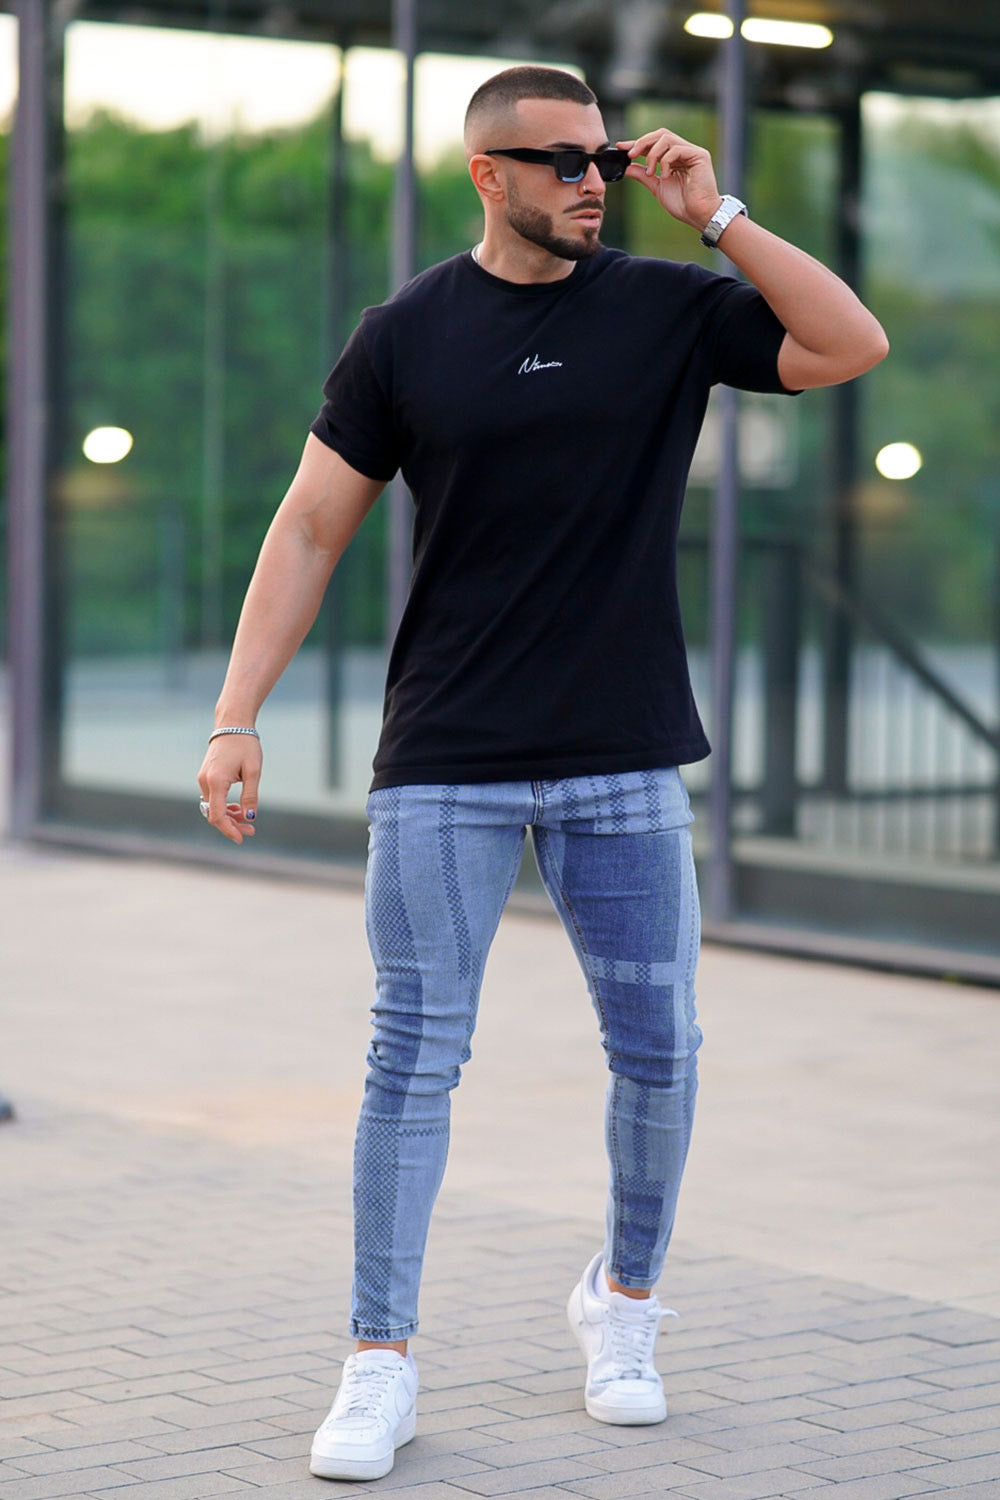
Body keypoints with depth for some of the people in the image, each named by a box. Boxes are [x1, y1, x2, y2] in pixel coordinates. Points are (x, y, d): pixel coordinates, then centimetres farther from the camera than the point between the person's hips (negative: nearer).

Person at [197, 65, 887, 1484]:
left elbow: (853, 345, -7)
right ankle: (381, 1365, 7)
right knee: (414, 1059, -2)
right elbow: (311, 529, 3)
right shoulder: (407, 336, 1)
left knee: (657, 1054, 6)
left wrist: (713, 211, -7)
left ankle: (624, 1300, 29)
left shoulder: (668, 308, 4)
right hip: (443, 766, -1)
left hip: (625, 759, 1)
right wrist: (236, 718, -4)